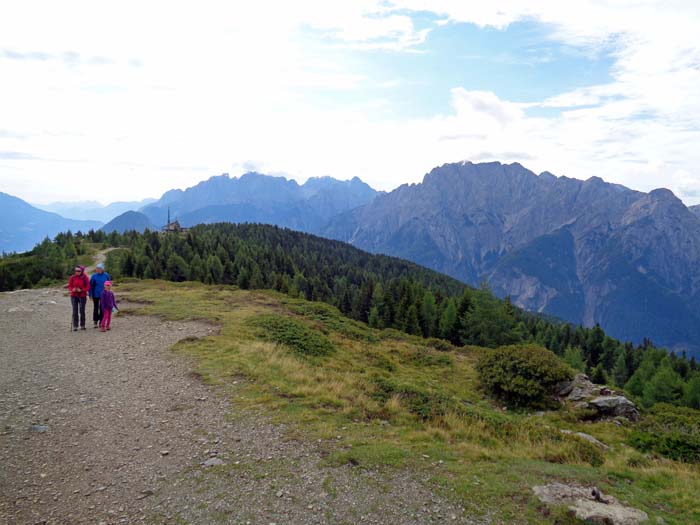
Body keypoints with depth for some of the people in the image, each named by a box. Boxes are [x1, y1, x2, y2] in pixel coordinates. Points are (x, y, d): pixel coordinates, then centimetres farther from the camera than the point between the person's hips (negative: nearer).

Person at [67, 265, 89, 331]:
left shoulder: (85, 277, -3)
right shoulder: (72, 277, 1)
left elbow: (88, 286, -3)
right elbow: (69, 286, 4)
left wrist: (81, 290, -18)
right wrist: (72, 289, -17)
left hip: (82, 296, -1)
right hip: (74, 296, 1)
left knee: (82, 311, 3)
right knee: (75, 311, 2)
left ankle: (82, 325, 14)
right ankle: (75, 326, 7)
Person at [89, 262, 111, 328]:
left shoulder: (106, 275, -3)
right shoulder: (94, 276, -6)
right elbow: (91, 285, -3)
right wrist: (90, 295, -6)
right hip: (96, 295, -1)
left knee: (102, 308, 8)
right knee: (96, 308, 7)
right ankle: (95, 322, 15)